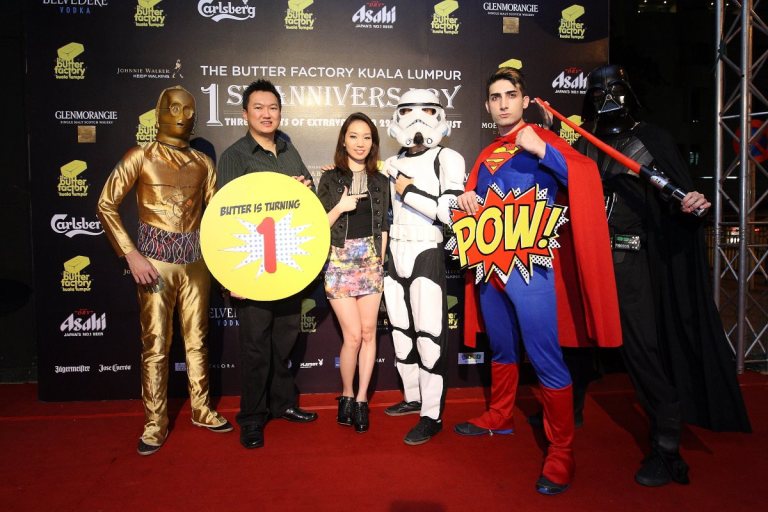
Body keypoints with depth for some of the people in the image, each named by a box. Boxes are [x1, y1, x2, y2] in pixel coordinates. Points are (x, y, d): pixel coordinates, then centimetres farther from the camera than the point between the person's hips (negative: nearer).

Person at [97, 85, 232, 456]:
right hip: (155, 258, -3)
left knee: (197, 337, 10)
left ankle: (201, 409, 25)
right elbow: (106, 205, -3)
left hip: (195, 258, 3)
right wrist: (130, 254, -9)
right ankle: (155, 423, 13)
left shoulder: (203, 163, 8)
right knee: (155, 343, 1)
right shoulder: (140, 157, -1)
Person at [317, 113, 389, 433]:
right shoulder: (330, 179, 3)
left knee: (368, 332, 2)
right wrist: (340, 207, -14)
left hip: (371, 262, 3)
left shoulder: (380, 182, 10)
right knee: (353, 335, -6)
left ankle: (361, 399, 16)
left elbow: (383, 225, 12)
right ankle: (347, 395, 16)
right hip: (339, 262, -2)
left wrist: (381, 258, 3)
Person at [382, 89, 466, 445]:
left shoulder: (447, 159, -6)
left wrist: (409, 191, -12)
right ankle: (412, 397, 29)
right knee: (400, 331, 13)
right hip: (395, 254, 7)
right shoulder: (392, 164, 13)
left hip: (426, 255, -7)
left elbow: (450, 212, -19)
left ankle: (432, 415, 5)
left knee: (428, 335, -6)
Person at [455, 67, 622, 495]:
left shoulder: (542, 141, -1)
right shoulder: (486, 155, 17)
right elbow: (472, 201, 26)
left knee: (546, 358, -7)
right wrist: (466, 198, 3)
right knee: (502, 349, 19)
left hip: (530, 265, -6)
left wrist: (541, 149, -25)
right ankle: (500, 417, 37)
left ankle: (562, 452, 4)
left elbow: (586, 175, -15)